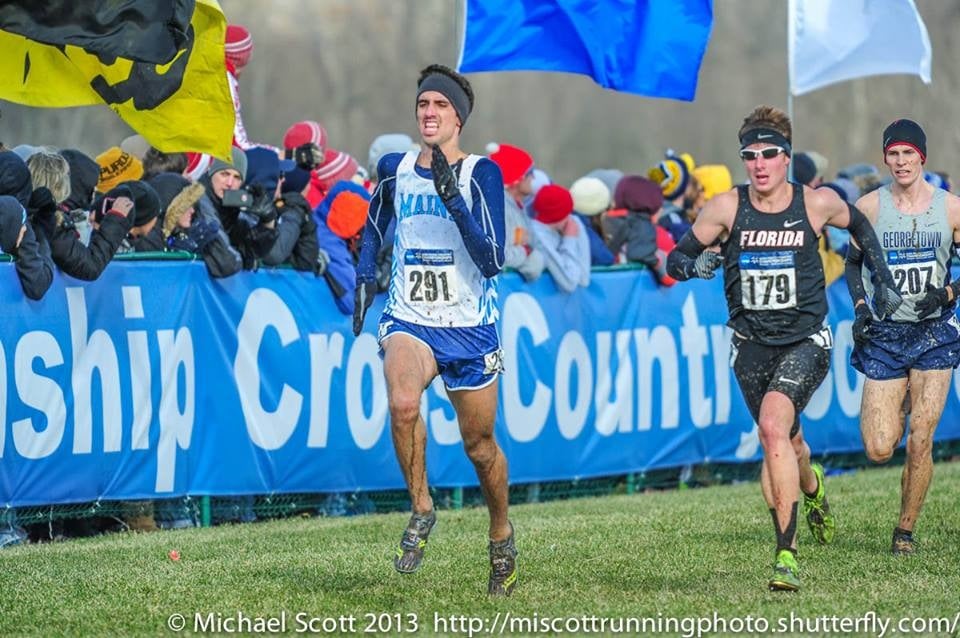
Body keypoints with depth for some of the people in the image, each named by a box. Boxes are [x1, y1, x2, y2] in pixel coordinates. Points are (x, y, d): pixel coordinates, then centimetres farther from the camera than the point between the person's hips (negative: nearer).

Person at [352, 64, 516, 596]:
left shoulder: (481, 174, -8)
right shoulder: (393, 169, 3)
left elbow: (493, 260, -17)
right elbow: (374, 227, 23)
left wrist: (453, 198, -25)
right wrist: (365, 279, 7)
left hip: (471, 328, -1)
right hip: (409, 321, 1)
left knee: (479, 444, 9)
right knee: (402, 402, -30)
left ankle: (502, 537, 35)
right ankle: (421, 508, -11)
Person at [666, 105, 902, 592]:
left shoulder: (817, 204, -6)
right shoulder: (726, 208, -6)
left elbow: (859, 225, 16)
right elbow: (675, 259, 0)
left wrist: (883, 280, 15)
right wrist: (695, 265, -22)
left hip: (805, 341, -3)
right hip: (751, 345, 3)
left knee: (774, 424, -26)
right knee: (785, 443, 14)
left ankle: (786, 553, -26)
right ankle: (811, 487, 54)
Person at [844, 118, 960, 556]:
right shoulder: (869, 207, 1)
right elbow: (853, 262, 14)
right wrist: (860, 309, -1)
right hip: (884, 334, 0)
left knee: (920, 441, -8)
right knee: (879, 450, -5)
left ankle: (906, 530, 9)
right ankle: (894, 409, 32)